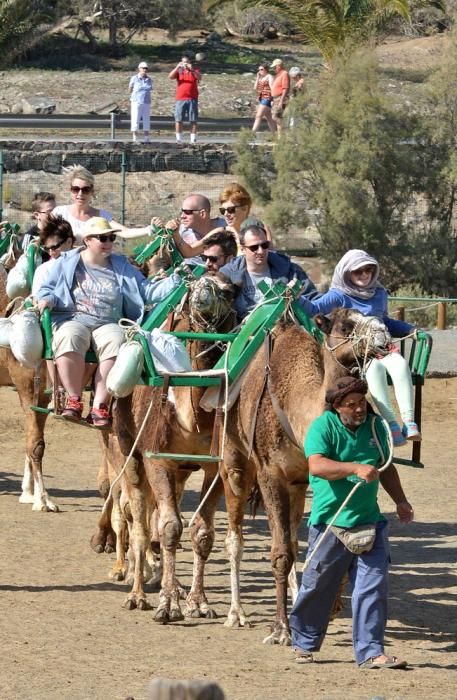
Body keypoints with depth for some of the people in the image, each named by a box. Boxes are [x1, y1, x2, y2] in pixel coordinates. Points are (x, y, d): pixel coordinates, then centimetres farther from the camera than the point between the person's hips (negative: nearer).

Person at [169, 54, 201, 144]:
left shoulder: (195, 70, 8)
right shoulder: (179, 71, 9)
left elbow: (199, 77, -11)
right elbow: (170, 76, -7)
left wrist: (191, 69, -27)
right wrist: (177, 67, -22)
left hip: (192, 99, 0)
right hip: (180, 99, 0)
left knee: (193, 120, -2)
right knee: (178, 120, -3)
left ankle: (193, 139, 0)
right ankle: (178, 139, 1)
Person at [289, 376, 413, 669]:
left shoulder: (374, 425, 8)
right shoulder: (323, 427, -9)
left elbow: (386, 467, 23)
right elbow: (317, 465, -26)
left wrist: (401, 501, 19)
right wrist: (356, 468, -35)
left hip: (369, 522, 4)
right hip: (330, 522, -4)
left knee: (373, 587, -4)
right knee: (318, 587, 6)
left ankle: (371, 652, 0)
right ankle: (304, 644, 25)